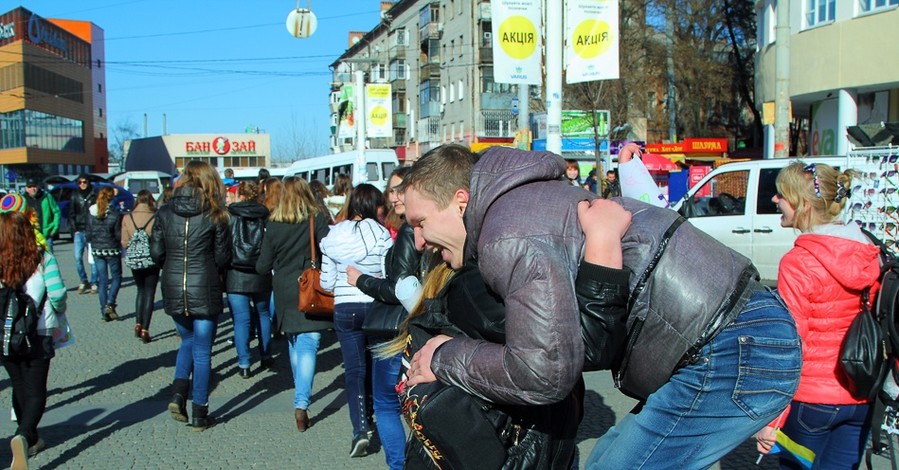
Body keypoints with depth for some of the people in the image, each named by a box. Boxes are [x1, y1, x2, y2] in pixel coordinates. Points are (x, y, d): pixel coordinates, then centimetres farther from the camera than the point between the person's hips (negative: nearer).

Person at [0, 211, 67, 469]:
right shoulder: (42, 259, -10)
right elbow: (57, 294, -13)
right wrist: (58, 311, 8)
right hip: (37, 334, -2)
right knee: (35, 391, 5)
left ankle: (31, 440, 33)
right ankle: (23, 436, -20)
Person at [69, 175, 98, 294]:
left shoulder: (95, 195, 3)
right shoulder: (75, 196, 11)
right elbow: (71, 214, 13)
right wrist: (74, 229, 3)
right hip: (79, 231, 3)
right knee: (78, 257, -2)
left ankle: (93, 282, 5)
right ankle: (84, 281, 10)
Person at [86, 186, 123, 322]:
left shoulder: (91, 214, -1)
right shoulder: (115, 214, -13)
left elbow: (88, 235, 3)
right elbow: (118, 235, -12)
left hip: (96, 250, 4)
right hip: (112, 250, -4)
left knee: (102, 280, 10)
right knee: (116, 277, 11)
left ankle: (104, 311, 9)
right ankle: (109, 304, -6)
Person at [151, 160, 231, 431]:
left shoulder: (165, 213, 0)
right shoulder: (215, 215, -8)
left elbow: (156, 253, 2)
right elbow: (222, 258, -4)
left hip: (173, 290, 3)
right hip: (205, 291, -3)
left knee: (188, 340, 25)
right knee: (202, 351, 7)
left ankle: (178, 394, 7)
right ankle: (199, 414, 13)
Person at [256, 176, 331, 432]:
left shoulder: (273, 224, 0)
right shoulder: (317, 220, -7)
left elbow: (263, 265, 4)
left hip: (284, 292, 3)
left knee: (293, 343, 20)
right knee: (308, 344, -6)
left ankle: (300, 391, 35)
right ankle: (301, 404, -16)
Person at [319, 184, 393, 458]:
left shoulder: (333, 236, 0)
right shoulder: (381, 235, -10)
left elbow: (326, 283, 3)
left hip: (344, 309, 1)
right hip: (375, 307, -1)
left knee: (354, 370, 5)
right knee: (375, 366, 19)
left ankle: (360, 428, -8)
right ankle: (372, 416, 34)